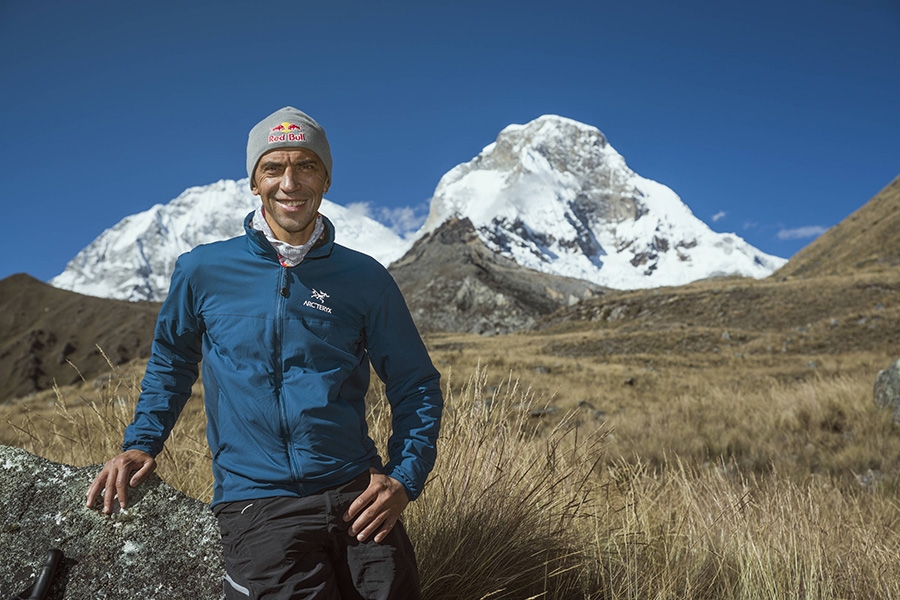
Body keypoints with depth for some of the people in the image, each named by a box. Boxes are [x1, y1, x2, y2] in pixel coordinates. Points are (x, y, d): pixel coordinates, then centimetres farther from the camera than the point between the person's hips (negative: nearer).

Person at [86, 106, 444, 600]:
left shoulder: (364, 279, 3)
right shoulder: (202, 271, 4)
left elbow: (416, 388, 9)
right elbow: (171, 360, 21)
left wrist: (404, 479, -2)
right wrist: (141, 442, 9)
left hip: (356, 493, 2)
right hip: (256, 501, -1)